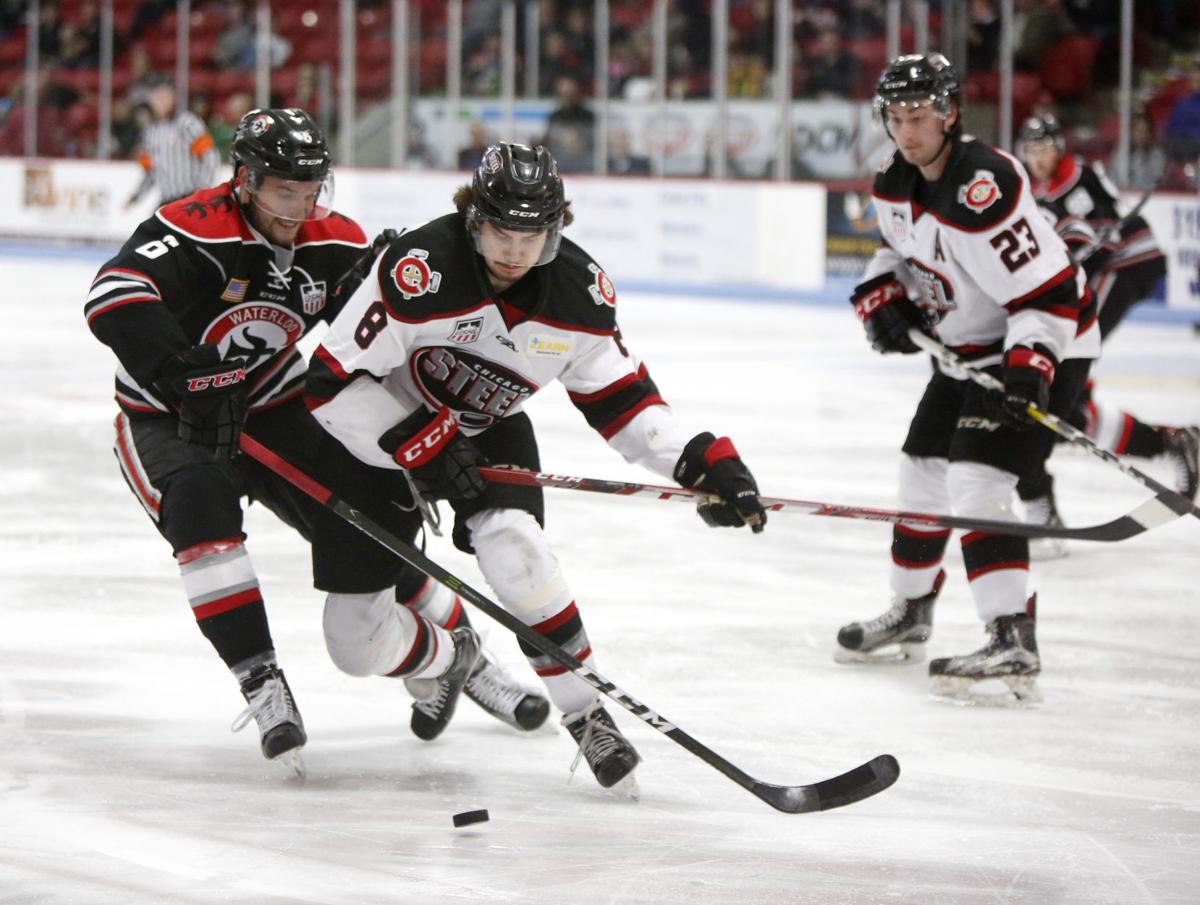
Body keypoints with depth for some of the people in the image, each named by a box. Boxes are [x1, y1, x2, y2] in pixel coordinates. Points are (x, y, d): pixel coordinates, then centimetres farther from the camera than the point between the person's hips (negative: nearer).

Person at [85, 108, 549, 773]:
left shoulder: (338, 246, -7)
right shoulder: (193, 232, -25)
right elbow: (114, 298, -41)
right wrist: (186, 374, -51)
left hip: (277, 415, 4)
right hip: (169, 420, -4)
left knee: (374, 534, -3)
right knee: (198, 496, -35)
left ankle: (456, 655, 25)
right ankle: (261, 685, -31)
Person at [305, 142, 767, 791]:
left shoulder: (579, 289, -18)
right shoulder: (420, 268, -34)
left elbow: (617, 391, -4)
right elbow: (333, 379, -30)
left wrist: (698, 462, -15)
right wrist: (419, 445, -35)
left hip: (491, 431, 2)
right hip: (387, 422, -2)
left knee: (510, 544, -28)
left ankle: (587, 714, -17)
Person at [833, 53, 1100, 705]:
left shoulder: (984, 189, -29)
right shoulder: (897, 182, -1)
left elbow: (1049, 293, -30)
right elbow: (900, 249, 21)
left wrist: (1027, 372, -38)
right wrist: (884, 300, 2)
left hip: (1041, 350, -10)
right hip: (969, 348, 10)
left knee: (976, 479, -22)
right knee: (923, 473, 17)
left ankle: (1013, 645, -27)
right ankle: (910, 616, 38)